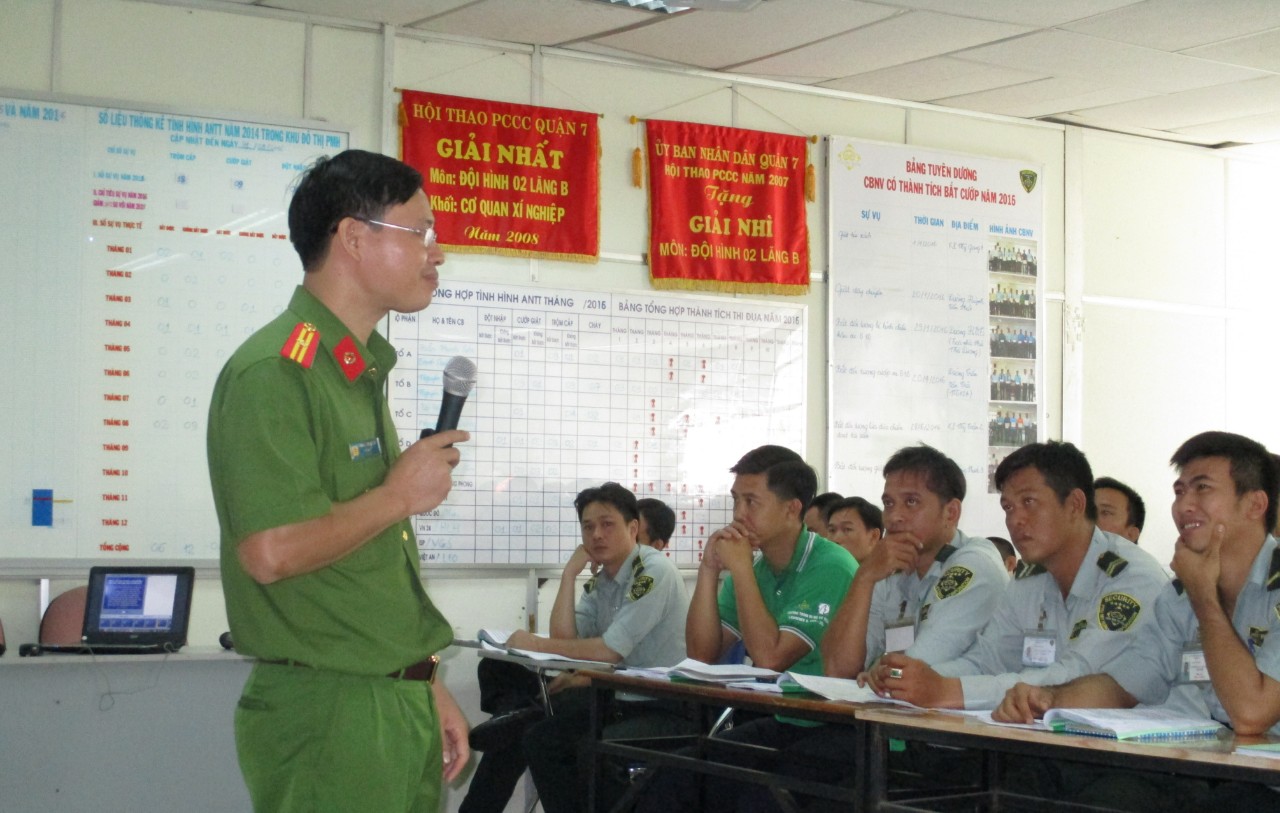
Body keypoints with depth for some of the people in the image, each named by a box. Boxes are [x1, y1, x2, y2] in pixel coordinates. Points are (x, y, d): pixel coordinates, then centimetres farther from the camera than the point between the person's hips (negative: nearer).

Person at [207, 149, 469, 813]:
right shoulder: (274, 373, -15)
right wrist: (399, 495, -13)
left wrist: (427, 685, 17)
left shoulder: (362, 373, 15)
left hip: (399, 702, 9)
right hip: (327, 711, -9)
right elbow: (272, 552, -25)